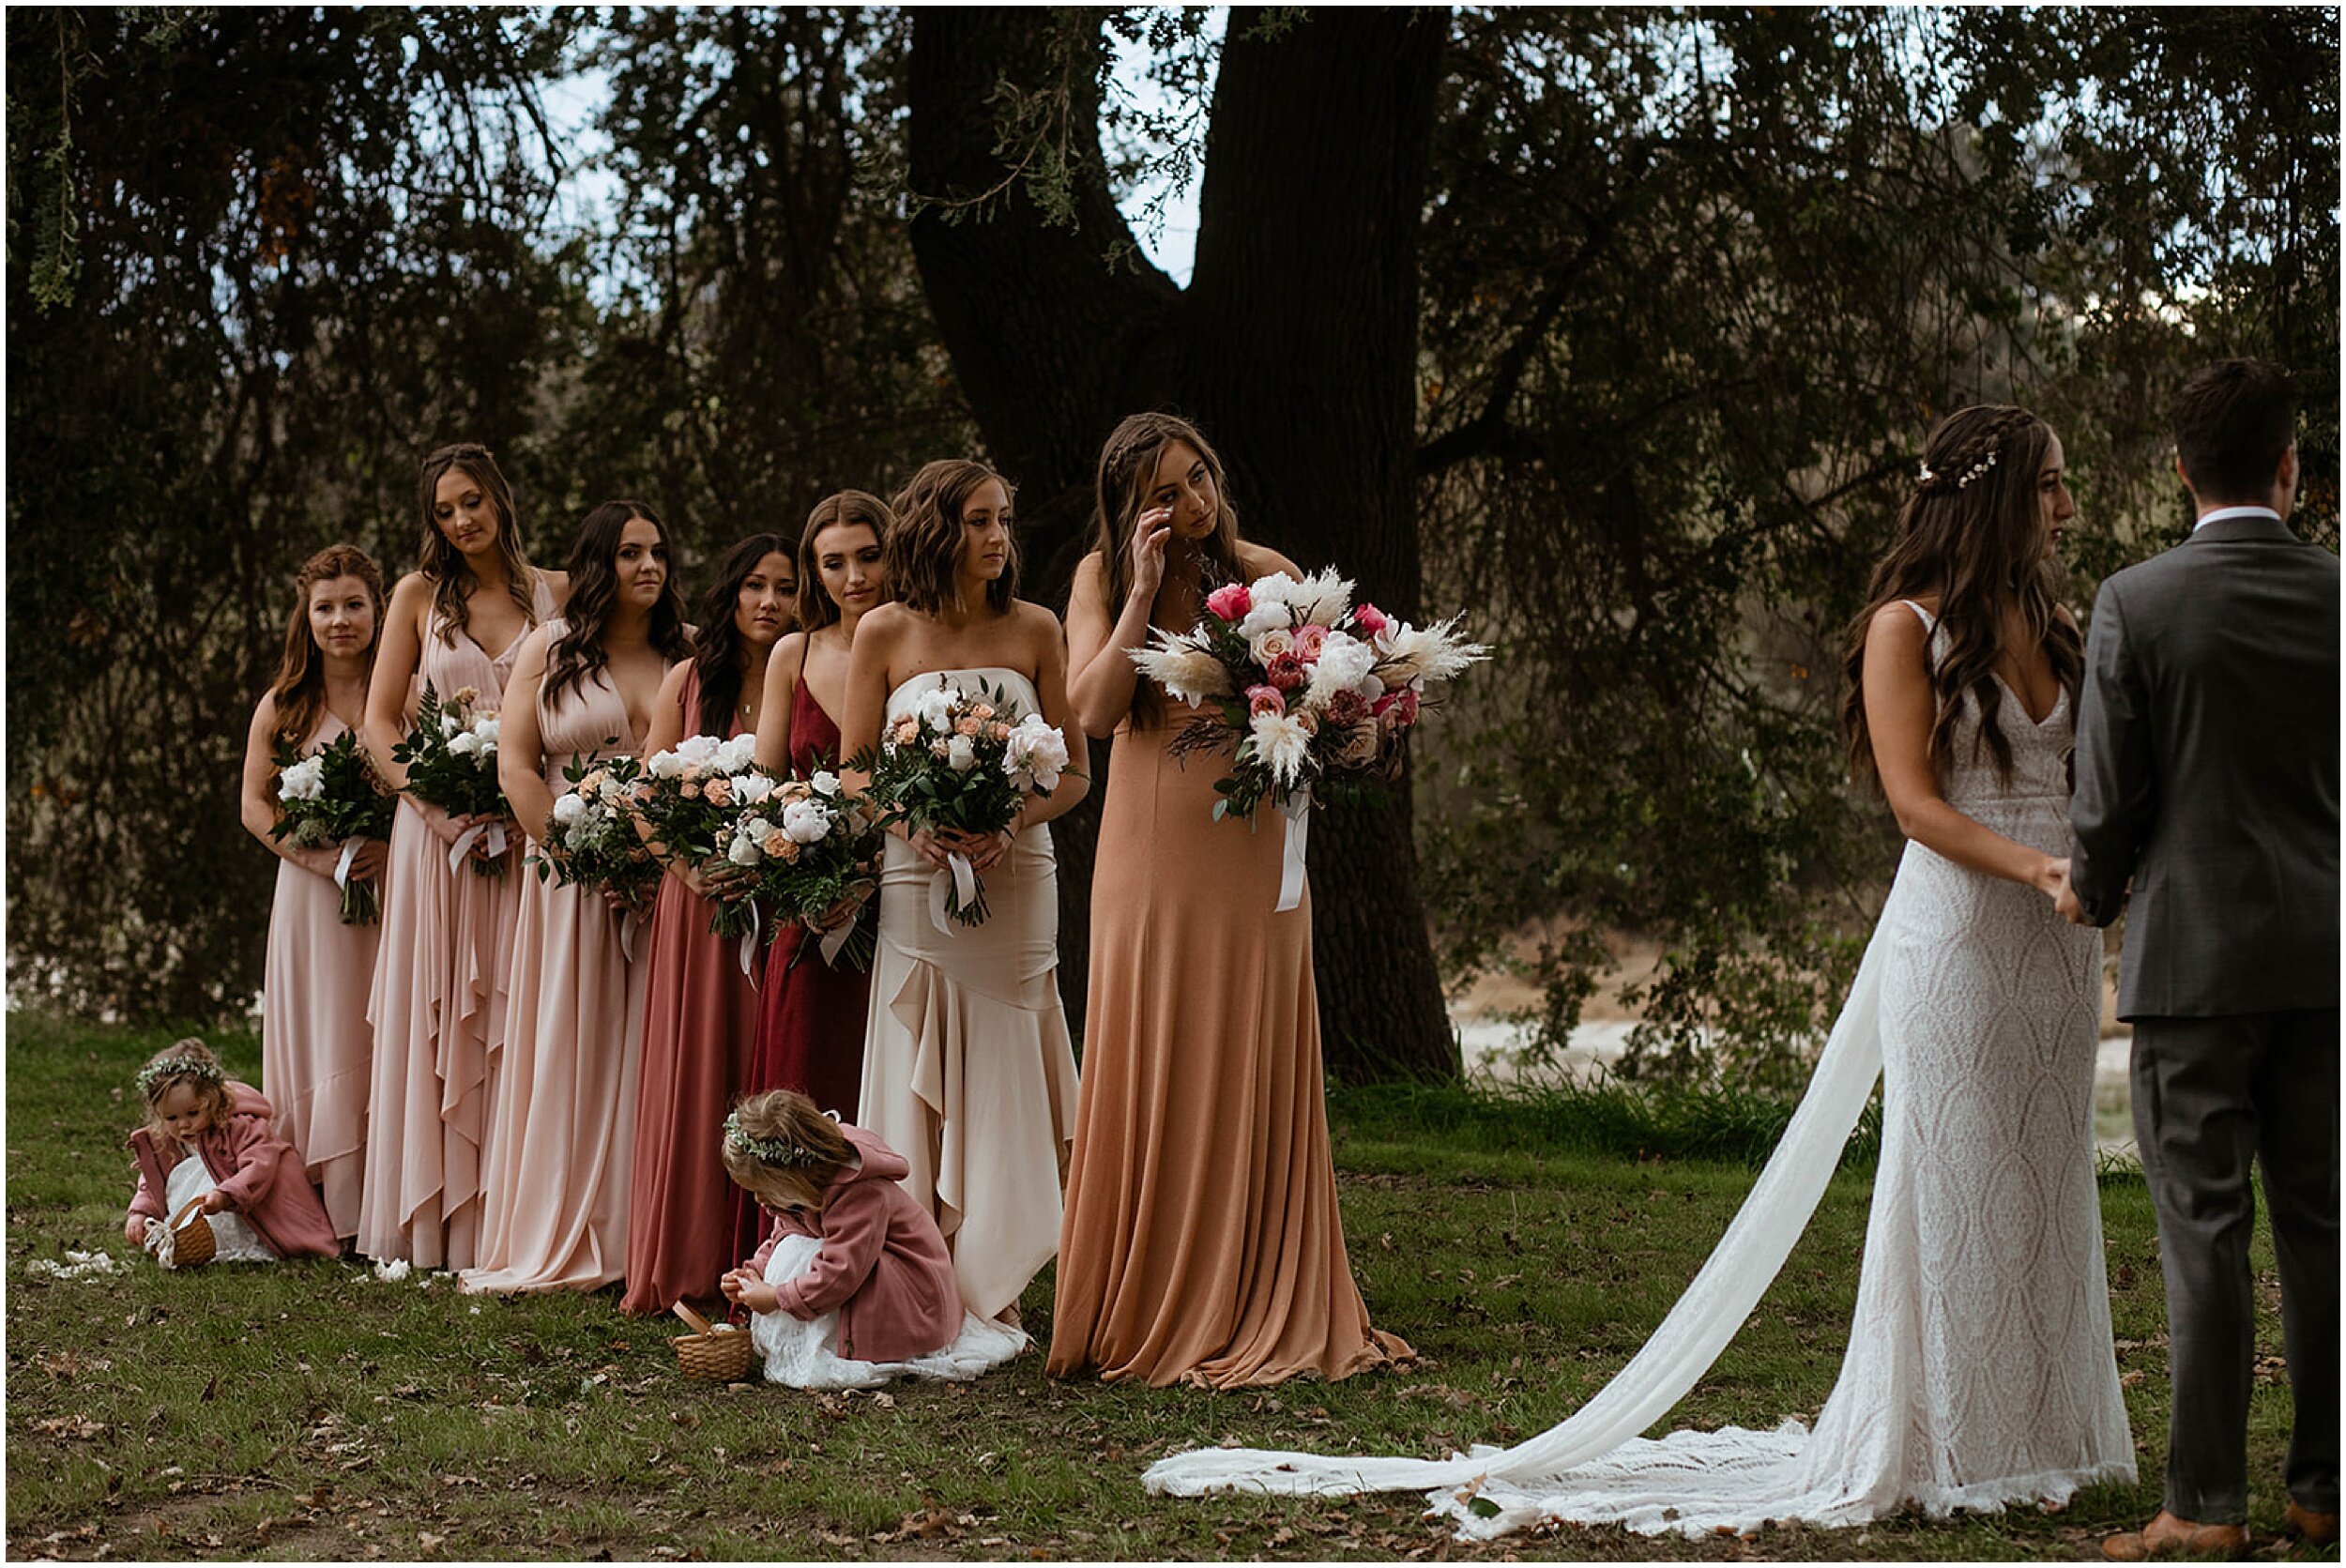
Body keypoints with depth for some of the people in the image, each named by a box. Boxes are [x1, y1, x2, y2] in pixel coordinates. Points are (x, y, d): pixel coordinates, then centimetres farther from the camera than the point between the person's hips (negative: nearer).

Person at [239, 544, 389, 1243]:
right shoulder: (283, 705, 7)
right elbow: (255, 805, 6)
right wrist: (319, 855, -10)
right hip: (311, 894, 1)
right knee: (322, 1042, -1)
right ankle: (330, 1206, 2)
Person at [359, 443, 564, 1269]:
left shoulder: (557, 593, 7)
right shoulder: (419, 596, 7)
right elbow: (379, 725, 4)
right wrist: (448, 814, -10)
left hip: (528, 836, 0)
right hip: (436, 829, 0)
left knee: (515, 1027, 0)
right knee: (434, 1026, 1)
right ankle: (432, 1225, 6)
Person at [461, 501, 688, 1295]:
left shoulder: (687, 657, 10)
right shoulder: (549, 650, 6)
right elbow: (515, 765, 0)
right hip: (574, 880, -1)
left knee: (652, 1052, 1)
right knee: (571, 1048, -1)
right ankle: (565, 1240, 5)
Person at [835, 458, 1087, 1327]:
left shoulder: (1033, 629, 3)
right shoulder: (885, 634, 2)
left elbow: (1072, 771, 4)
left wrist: (1010, 825, -14)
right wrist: (917, 827, -14)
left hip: (1017, 885, 1)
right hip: (916, 882, -1)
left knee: (1002, 1082, 3)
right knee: (917, 1085, 2)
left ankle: (994, 1289, 9)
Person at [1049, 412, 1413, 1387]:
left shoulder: (1266, 574, 4)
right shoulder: (1103, 579, 4)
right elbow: (1093, 709, -9)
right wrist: (1143, 591, -13)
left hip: (1250, 850, 0)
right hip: (1149, 857, 0)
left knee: (1252, 1073, 2)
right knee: (1146, 1076, 0)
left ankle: (1255, 1313, 9)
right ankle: (1147, 1312, 8)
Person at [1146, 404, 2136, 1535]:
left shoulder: (2048, 625, 14)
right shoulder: (1908, 626, -7)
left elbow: (2079, 774, 15)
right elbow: (1914, 802, -13)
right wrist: (2040, 868, -23)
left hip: (2055, 943, 7)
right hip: (1955, 930, -7)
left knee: (2046, 1187, 9)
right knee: (1953, 1191, -2)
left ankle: (2037, 1436, 18)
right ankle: (1937, 1449, 7)